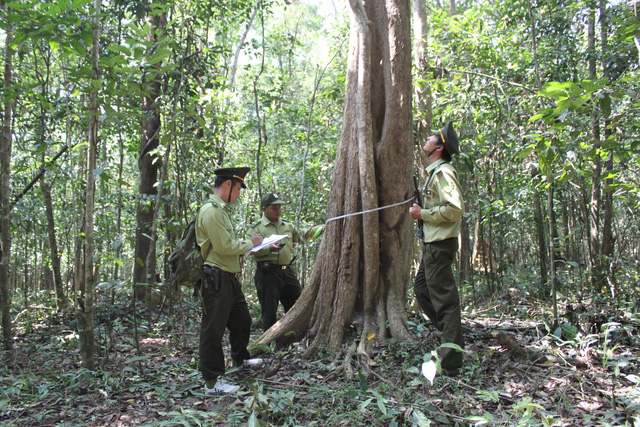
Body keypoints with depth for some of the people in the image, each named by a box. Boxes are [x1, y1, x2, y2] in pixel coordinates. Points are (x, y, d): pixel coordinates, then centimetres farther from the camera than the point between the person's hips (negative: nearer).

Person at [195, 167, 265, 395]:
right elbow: (224, 247, -22)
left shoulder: (221, 209, 16)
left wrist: (245, 243, 9)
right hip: (216, 279, -11)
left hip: (229, 278, 11)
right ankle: (211, 382, 9)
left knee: (242, 319, 23)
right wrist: (250, 243, -9)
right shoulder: (211, 210, -17)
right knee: (213, 329, -1)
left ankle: (240, 359, 44)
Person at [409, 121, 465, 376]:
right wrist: (422, 211, 11)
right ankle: (453, 339, 27)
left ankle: (450, 363, 2)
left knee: (443, 298, -6)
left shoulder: (443, 172, -14)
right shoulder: (434, 172, 18)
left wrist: (423, 214, -15)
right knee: (422, 289, 18)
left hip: (440, 243, -11)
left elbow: (455, 209, -24)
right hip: (433, 243, 11)